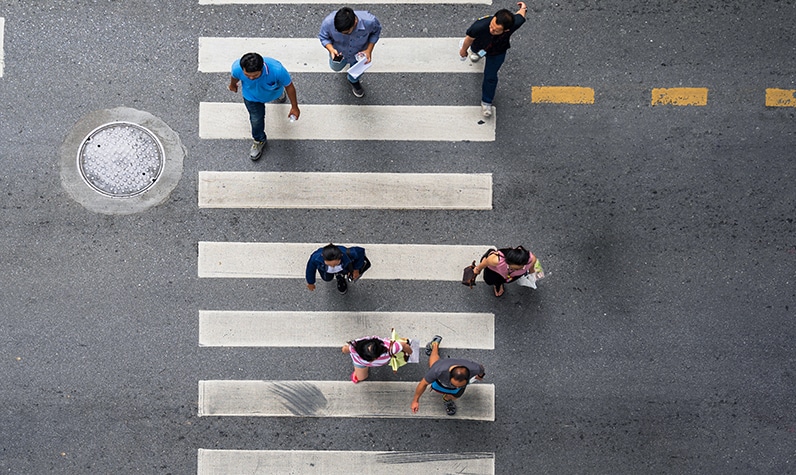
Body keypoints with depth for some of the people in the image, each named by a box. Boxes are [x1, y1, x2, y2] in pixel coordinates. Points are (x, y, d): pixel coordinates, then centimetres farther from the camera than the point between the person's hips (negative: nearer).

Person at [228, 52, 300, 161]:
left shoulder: (277, 70, -48)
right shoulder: (237, 68, -40)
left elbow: (289, 86, -27)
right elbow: (235, 76, -12)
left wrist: (294, 107, -14)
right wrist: (233, 85, 12)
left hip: (272, 93, 0)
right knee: (256, 119, 5)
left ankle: (280, 94, 74)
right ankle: (259, 140, 39)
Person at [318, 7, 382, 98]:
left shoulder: (369, 21, -40)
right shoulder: (329, 22, -40)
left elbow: (376, 31, -15)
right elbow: (323, 37, -18)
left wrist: (369, 50, -23)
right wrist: (331, 49, -37)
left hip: (359, 53, -1)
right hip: (339, 53, 1)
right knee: (336, 67, 30)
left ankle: (353, 81, 62)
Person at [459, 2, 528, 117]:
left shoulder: (515, 23, -46)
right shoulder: (480, 26, -51)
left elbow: (521, 13, -19)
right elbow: (469, 38, -26)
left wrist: (523, 8, 6)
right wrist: (463, 50, -4)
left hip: (497, 53, 0)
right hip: (479, 45, 0)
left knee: (490, 76, 7)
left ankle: (486, 102, 36)